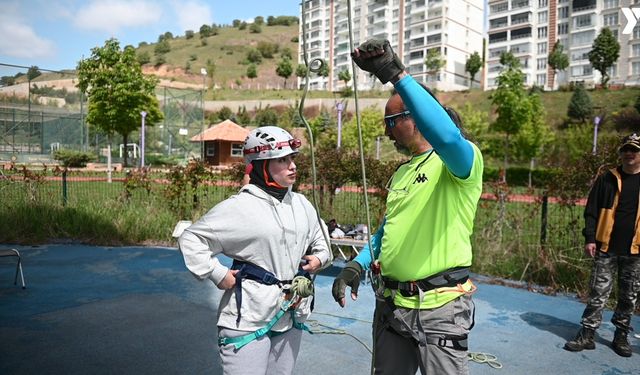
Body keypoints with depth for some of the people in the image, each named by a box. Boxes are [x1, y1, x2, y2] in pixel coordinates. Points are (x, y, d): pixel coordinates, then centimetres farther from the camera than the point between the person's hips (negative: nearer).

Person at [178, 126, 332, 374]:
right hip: (249, 319, -6)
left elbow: (322, 240, 22)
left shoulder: (301, 204, 5)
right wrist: (217, 274, -15)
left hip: (291, 317, 7)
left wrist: (319, 258, 4)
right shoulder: (240, 207, -15)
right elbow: (190, 239, -10)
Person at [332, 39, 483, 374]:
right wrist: (358, 263, 4)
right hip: (390, 304, 8)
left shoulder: (461, 160, -11)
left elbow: (448, 137, -36)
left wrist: (396, 74, -35)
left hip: (439, 309, -7)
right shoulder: (400, 172, 14)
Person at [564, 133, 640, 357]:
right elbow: (591, 211, 2)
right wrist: (590, 238, -6)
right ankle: (587, 334, 8)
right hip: (607, 248, -1)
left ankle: (621, 336, 25)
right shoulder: (607, 179, 3)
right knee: (598, 293, 1)